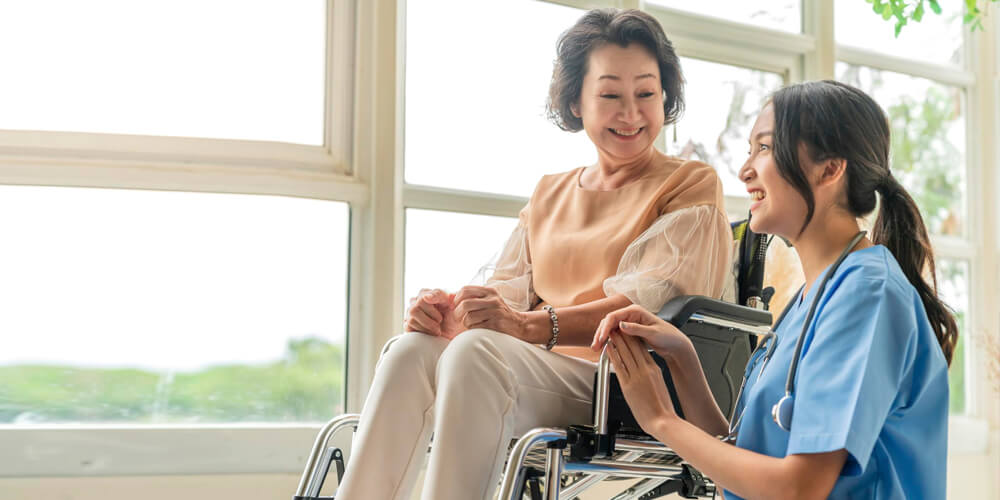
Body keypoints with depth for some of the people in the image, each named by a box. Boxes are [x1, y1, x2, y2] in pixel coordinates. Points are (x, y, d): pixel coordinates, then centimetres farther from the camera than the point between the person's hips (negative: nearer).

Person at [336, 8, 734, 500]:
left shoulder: (692, 187, 6)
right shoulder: (548, 194, 25)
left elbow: (649, 303, -11)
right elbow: (508, 290, 13)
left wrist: (530, 326, -27)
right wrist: (451, 314, -12)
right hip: (537, 372, 5)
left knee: (476, 350, -31)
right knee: (410, 350, -23)